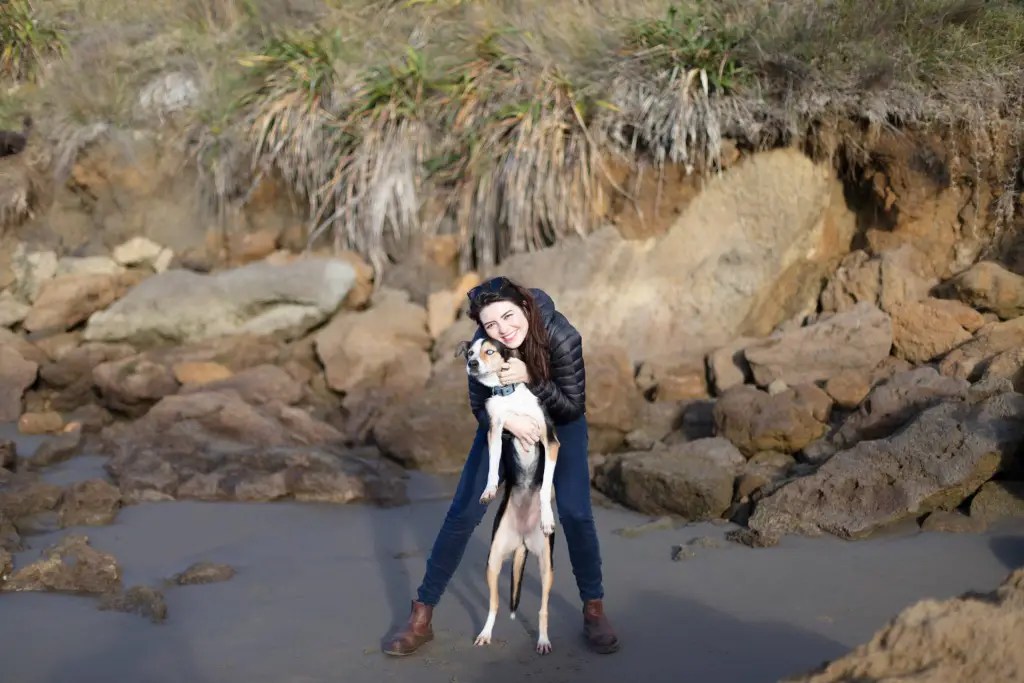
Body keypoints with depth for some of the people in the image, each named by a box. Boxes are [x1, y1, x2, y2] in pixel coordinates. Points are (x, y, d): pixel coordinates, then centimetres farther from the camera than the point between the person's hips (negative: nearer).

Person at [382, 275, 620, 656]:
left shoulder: (561, 336, -35)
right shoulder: (482, 345, -30)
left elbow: (574, 407, -29)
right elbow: (481, 408, -18)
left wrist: (529, 380, -43)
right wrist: (510, 421, -39)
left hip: (560, 422, -1)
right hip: (505, 421, 1)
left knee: (575, 513, -11)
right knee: (464, 512, -4)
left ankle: (594, 611, 10)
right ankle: (421, 617, 3)